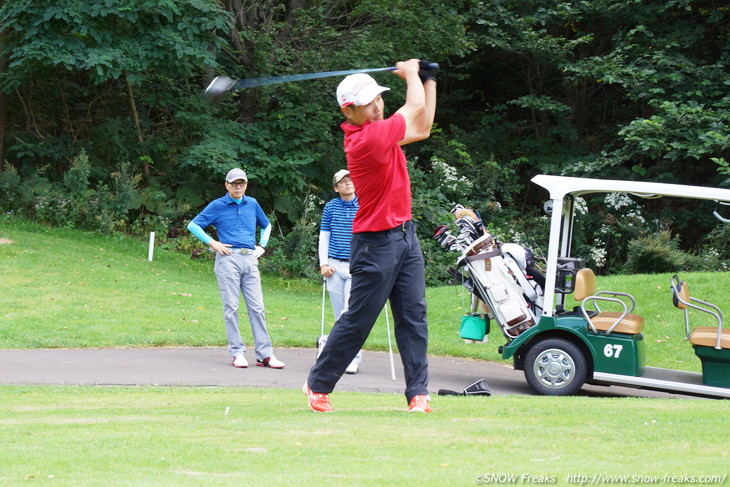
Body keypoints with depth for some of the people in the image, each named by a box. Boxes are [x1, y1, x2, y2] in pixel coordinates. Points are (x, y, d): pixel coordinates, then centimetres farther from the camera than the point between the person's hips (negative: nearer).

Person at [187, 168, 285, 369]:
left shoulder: (252, 204, 15)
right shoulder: (217, 206, 4)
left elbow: (266, 225, 32)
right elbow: (193, 225, 4)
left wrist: (262, 246, 17)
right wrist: (212, 243, -4)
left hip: (250, 259, 4)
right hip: (228, 258, -3)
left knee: (257, 307, 0)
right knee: (231, 307, -4)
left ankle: (265, 354, -1)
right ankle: (237, 353, 0)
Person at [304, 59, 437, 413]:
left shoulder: (377, 130, 7)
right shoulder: (367, 138, -22)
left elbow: (422, 128, 20)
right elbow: (416, 107, -11)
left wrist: (428, 81, 16)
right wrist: (411, 74, 7)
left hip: (405, 236, 9)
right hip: (377, 243, -9)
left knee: (413, 316, 2)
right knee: (357, 321, -1)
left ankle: (418, 393, 2)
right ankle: (318, 384, 15)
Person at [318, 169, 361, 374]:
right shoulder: (331, 207, 8)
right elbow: (324, 236, 11)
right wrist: (323, 263, 2)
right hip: (335, 266, 3)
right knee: (340, 316, 5)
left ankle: (353, 358, -11)